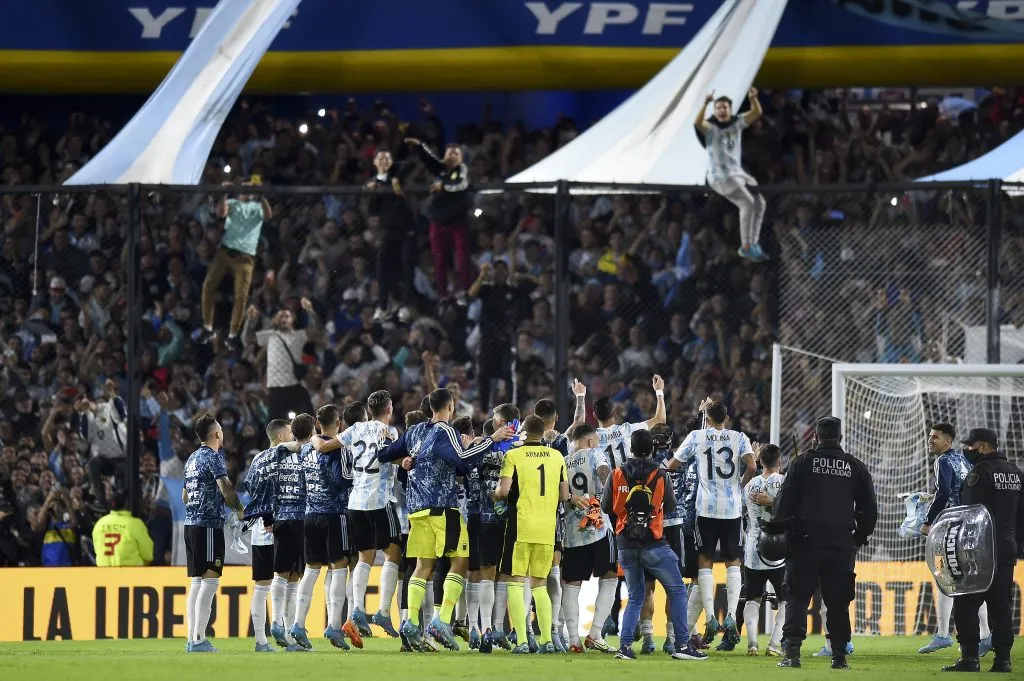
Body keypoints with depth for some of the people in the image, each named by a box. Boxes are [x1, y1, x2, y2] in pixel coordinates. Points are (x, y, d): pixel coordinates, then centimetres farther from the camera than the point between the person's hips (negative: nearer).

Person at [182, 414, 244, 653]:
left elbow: (185, 496, 26)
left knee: (197, 582, 11)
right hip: (209, 524, -9)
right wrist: (239, 510, -3)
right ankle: (199, 639, -16)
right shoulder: (213, 457, -9)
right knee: (210, 580, -10)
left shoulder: (192, 459, 18)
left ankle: (192, 638, 10)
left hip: (191, 523, 9)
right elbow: (225, 488, -18)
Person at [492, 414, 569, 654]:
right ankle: (547, 639, 6)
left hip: (521, 527, -4)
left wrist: (494, 495, 8)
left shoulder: (514, 456, -5)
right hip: (547, 530, 4)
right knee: (540, 584, 14)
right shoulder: (557, 457, 8)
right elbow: (564, 495, 7)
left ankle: (522, 640, -11)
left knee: (515, 583, 0)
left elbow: (504, 490, -14)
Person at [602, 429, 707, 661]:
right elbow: (671, 506, 2)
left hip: (626, 545, 3)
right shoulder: (659, 476, -8)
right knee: (677, 591, 9)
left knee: (635, 597, 17)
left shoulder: (617, 475, -2)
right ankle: (682, 645, 2)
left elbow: (606, 507, 5)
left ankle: (625, 644, 2)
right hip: (654, 545, -3)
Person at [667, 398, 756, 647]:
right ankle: (731, 617, -2)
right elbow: (751, 468, -9)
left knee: (705, 561, 6)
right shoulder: (739, 438, 3)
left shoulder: (696, 437, 2)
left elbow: (672, 466, 6)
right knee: (733, 562, 10)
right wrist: (739, 485, 10)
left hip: (707, 506, -1)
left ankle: (710, 617, -6)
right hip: (733, 509, 1)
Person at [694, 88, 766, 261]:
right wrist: (705, 104, -42)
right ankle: (745, 247, -16)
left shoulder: (737, 123, 8)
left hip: (738, 172, 7)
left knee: (759, 201, -5)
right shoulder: (711, 127, -7)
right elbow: (698, 122, -28)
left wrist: (753, 98, -22)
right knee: (747, 203, -21)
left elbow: (756, 113, -2)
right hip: (720, 176, -7)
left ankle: (753, 244, 4)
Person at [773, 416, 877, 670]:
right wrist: (860, 536, 22)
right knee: (838, 602, 7)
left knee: (797, 598, 2)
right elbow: (869, 508, 10)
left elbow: (784, 502, -4)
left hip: (806, 543, -2)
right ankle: (839, 656, 4)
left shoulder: (803, 463, -1)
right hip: (842, 544, 2)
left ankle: (792, 652, -10)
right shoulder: (856, 468, 7)